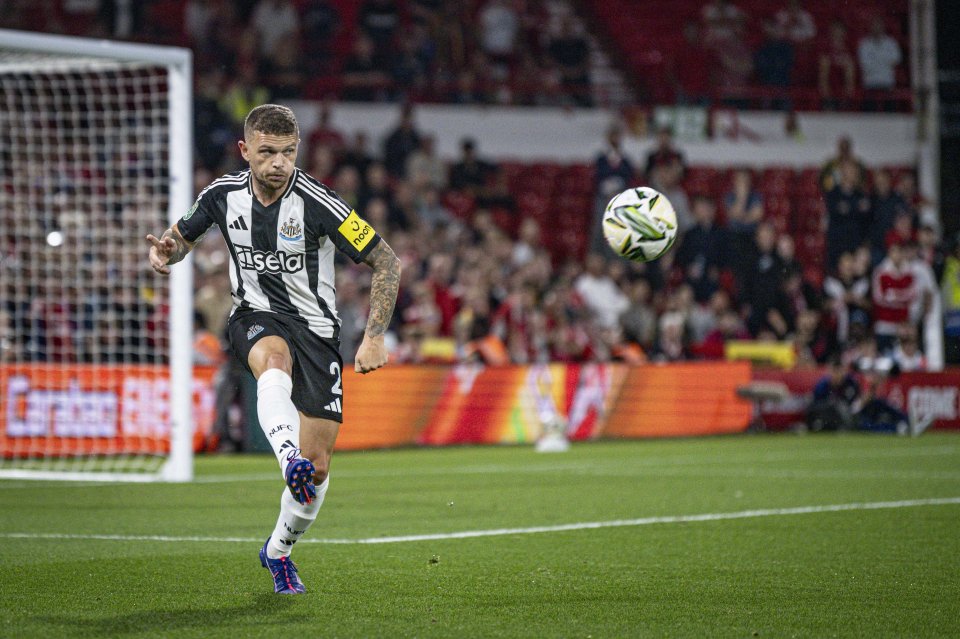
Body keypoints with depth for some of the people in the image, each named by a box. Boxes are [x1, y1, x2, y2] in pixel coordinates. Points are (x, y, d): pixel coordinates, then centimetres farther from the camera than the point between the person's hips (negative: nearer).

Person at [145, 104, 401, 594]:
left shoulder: (317, 203, -18)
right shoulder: (223, 194, -5)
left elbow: (385, 262, -11)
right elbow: (184, 233, 16)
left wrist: (374, 337, -16)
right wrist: (165, 251, -8)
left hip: (315, 326, -1)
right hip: (255, 318, 1)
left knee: (317, 464, -3)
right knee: (274, 360, -39)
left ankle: (279, 550, 24)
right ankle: (290, 461, -63)